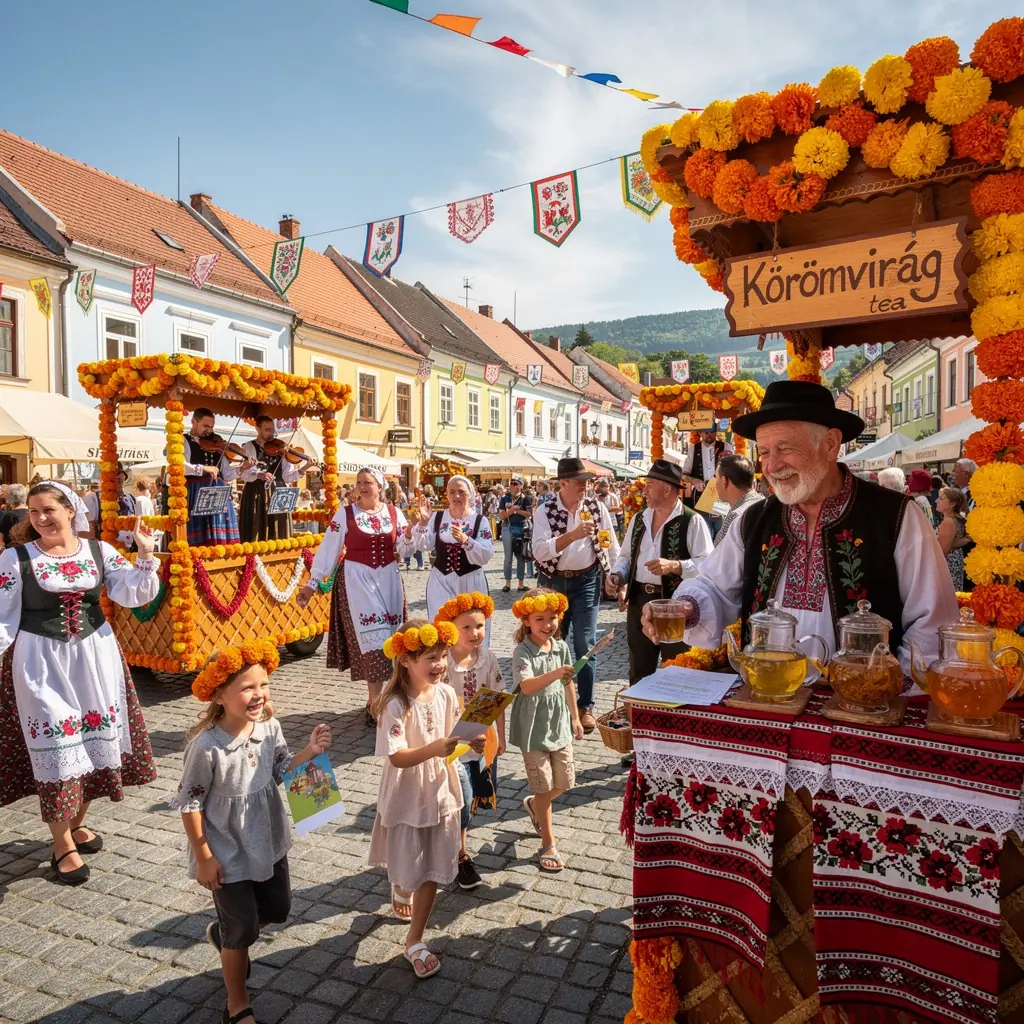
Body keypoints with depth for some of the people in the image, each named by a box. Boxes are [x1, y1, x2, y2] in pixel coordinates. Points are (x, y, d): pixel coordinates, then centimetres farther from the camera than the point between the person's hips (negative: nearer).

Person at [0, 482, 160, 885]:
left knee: (93, 739, 11)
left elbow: (133, 595, -5)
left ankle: (77, 823, 33)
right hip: (41, 662, -3)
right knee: (56, 747, 0)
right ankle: (62, 845, 14)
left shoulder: (99, 551, 1)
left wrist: (146, 556, -16)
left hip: (95, 657, 3)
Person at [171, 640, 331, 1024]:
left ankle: (223, 934, 52)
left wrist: (310, 752, -18)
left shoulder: (269, 726, -14)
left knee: (277, 910, 22)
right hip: (228, 854, -6)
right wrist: (204, 858, -13)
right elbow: (189, 805, -18)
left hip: (268, 842, 6)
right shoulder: (206, 746, -30)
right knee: (243, 929, 10)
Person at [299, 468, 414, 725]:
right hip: (357, 580, -3)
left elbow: (404, 549, 2)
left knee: (387, 638, 6)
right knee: (372, 637, -10)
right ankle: (375, 702, -4)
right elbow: (328, 549, -4)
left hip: (388, 580, 4)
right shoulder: (345, 513, -3)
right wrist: (313, 582, -8)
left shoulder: (394, 513, 4)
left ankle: (375, 697, 20)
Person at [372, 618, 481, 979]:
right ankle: (400, 886, 51)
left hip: (441, 791, 4)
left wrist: (472, 742, -20)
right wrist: (433, 749, -41)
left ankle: (415, 941, 31)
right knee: (408, 870, 15)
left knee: (433, 871, 13)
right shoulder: (394, 704, -24)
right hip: (406, 797, -4)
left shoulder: (446, 694, -8)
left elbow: (454, 736, 2)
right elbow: (397, 757, -26)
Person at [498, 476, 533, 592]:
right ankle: (507, 583, 11)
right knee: (508, 557, 4)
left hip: (522, 529, 0)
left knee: (521, 556, 6)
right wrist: (511, 510, -15)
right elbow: (501, 516, -2)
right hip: (508, 529, 1)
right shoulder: (505, 499, 4)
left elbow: (529, 514, -6)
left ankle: (521, 583, 11)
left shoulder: (525, 499, 2)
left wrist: (517, 510, -13)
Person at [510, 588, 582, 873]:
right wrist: (555, 674, -52)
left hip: (559, 724, 6)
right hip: (533, 729, -6)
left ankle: (534, 806, 45)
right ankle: (548, 844, 23)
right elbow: (526, 686, -37)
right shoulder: (523, 652, -20)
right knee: (543, 786, 5)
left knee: (565, 781, 15)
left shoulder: (561, 647, -1)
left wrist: (575, 717, 18)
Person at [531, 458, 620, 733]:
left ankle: (586, 706, 12)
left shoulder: (596, 508, -3)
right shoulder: (544, 511, -9)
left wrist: (611, 577, 0)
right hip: (553, 582, 0)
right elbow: (540, 551, -22)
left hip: (587, 581, 0)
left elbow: (610, 545, 5)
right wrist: (574, 534, -31)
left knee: (585, 644, -2)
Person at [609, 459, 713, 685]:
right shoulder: (638, 519, 11)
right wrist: (618, 576, -1)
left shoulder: (692, 522, -10)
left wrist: (674, 566, -26)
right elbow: (625, 555, 18)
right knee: (639, 670, 16)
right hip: (639, 600, 6)